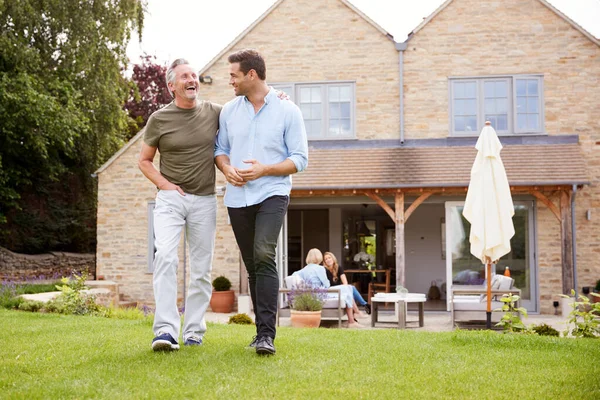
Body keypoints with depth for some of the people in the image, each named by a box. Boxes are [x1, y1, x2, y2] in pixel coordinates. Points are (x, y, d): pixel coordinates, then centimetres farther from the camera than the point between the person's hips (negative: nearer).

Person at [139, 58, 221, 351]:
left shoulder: (214, 112, 4)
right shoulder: (159, 119, 0)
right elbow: (144, 160, 10)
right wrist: (164, 184, -5)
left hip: (204, 200, 2)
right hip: (170, 198, -2)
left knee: (202, 268, 3)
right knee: (165, 256, -20)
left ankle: (194, 332, 13)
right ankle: (166, 330, -24)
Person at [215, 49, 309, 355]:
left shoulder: (288, 111, -2)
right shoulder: (229, 110, 10)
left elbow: (299, 159, -3)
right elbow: (219, 148, 18)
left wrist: (264, 170, -17)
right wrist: (226, 168, -5)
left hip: (272, 194, -5)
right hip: (237, 197, 5)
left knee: (263, 255, -23)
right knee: (252, 265, 9)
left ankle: (266, 334, -25)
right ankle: (263, 328, 21)